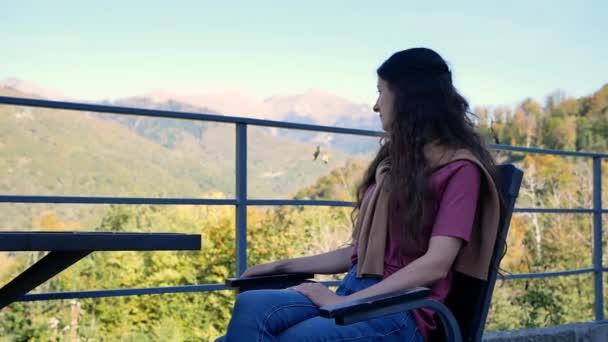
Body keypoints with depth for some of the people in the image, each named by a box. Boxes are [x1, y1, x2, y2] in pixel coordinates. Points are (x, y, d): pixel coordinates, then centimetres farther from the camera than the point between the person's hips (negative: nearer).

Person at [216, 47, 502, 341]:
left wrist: (345, 301, -17)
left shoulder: (459, 168, -1)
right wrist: (284, 266, 20)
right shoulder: (395, 159, 23)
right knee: (251, 306, -24)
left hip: (402, 309, -6)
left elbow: (436, 264, -14)